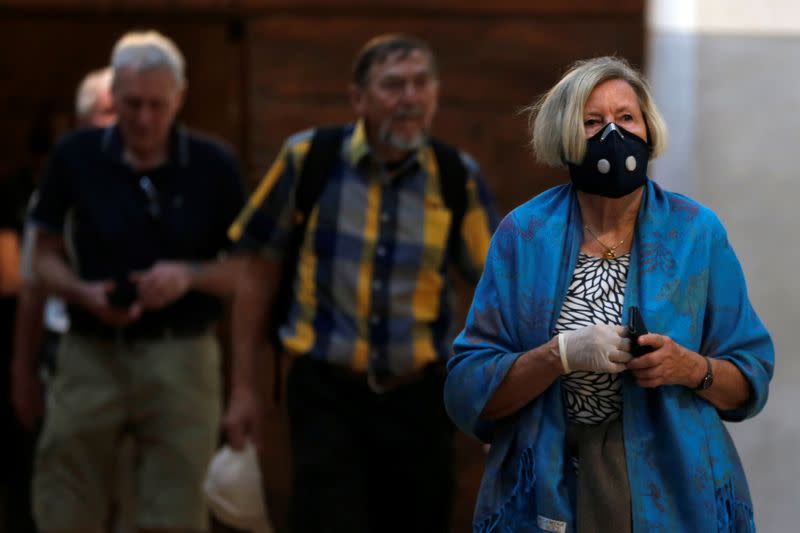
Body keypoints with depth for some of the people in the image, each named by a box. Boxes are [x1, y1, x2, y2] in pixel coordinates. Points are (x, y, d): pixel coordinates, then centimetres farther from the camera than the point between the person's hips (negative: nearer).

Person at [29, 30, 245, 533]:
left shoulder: (214, 166, -2)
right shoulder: (76, 156, 0)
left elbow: (245, 267, 3)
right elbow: (46, 253, 8)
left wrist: (190, 276, -17)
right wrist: (82, 292, -13)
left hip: (181, 358, -1)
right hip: (90, 354, 1)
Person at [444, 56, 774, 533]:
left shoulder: (699, 234, -1)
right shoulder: (523, 237, -3)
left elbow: (751, 381, 2)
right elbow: (469, 394, -7)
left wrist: (691, 368, -17)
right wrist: (561, 355, -22)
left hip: (675, 492, 1)